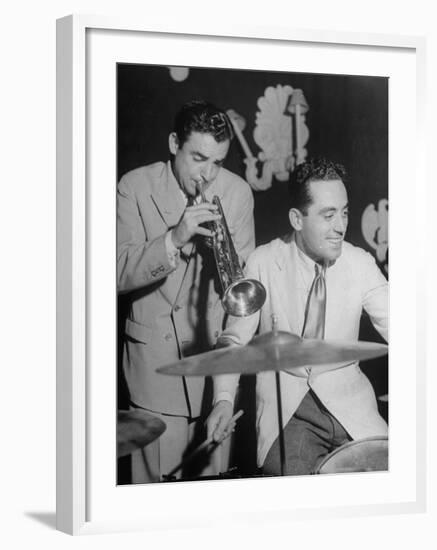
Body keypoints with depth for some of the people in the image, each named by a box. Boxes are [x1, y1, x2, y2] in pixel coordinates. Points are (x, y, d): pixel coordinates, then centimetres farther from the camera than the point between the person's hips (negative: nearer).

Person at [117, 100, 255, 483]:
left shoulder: (237, 191, 1)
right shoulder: (135, 188, -5)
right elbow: (121, 275, -12)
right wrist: (174, 239, -26)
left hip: (218, 350, 2)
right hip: (156, 356, -2)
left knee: (214, 472, 8)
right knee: (158, 477, -1)